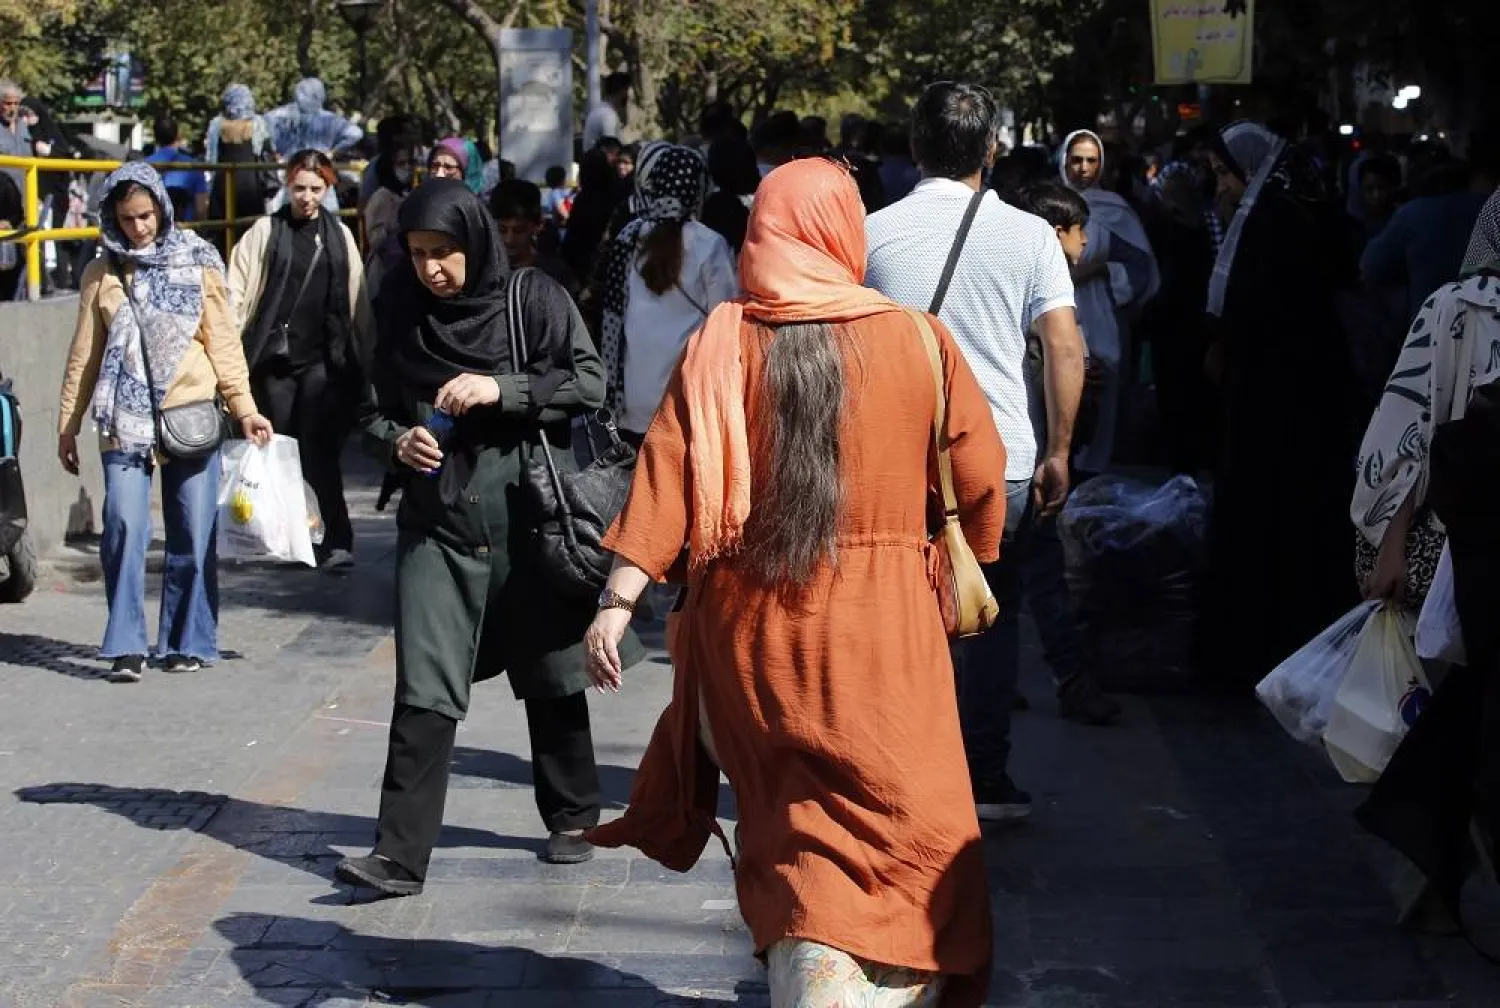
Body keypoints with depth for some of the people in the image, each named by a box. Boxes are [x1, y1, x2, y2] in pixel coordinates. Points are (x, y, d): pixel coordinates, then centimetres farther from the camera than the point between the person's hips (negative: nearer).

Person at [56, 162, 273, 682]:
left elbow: (223, 342, 4)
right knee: (124, 529, -11)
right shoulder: (102, 274, 8)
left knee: (194, 536, 2)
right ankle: (127, 646, -3)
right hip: (126, 424, 0)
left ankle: (188, 643, 14)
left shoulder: (198, 265, 4)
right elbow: (84, 355, 12)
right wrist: (68, 424, 11)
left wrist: (245, 408, -4)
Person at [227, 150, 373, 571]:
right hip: (274, 359, 0)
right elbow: (237, 291, -2)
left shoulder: (339, 236, 10)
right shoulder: (266, 231, 3)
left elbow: (356, 302, 12)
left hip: (322, 360, 0)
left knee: (318, 449, -9)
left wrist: (361, 355, 10)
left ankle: (338, 540, -9)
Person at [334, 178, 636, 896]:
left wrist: (502, 389, -20)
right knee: (425, 694, -7)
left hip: (527, 519, -1)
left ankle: (572, 819, 31)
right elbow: (375, 411, 14)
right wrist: (398, 441, -8)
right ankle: (400, 856, -7)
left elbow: (590, 384, -8)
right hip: (437, 523, 1)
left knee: (550, 680, 12)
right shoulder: (403, 313, 6)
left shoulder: (533, 299, -2)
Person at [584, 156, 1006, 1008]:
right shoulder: (920, 343, -3)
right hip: (882, 626, -1)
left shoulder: (722, 342, -3)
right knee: (910, 836, 9)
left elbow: (667, 472, -10)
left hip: (754, 624, 2)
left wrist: (619, 601, -10)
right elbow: (981, 484, 1)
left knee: (792, 824, 16)